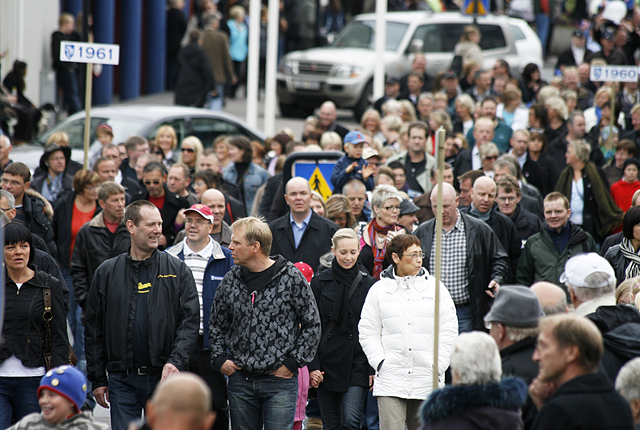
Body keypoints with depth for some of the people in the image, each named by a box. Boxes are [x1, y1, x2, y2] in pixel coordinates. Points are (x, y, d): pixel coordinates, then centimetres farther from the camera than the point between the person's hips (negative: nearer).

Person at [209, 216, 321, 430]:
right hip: (240, 379, 4)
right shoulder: (231, 280, 6)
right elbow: (217, 324, 19)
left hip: (280, 381, -4)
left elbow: (312, 324, -2)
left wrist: (292, 363, -6)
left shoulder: (291, 278, -6)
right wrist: (220, 359, 7)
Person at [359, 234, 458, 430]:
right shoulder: (379, 290, 6)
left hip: (428, 380, 1)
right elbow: (368, 332, 7)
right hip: (390, 381, -1)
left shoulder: (435, 287, 7)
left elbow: (448, 331, 5)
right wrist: (380, 362, -6)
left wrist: (438, 366, -3)